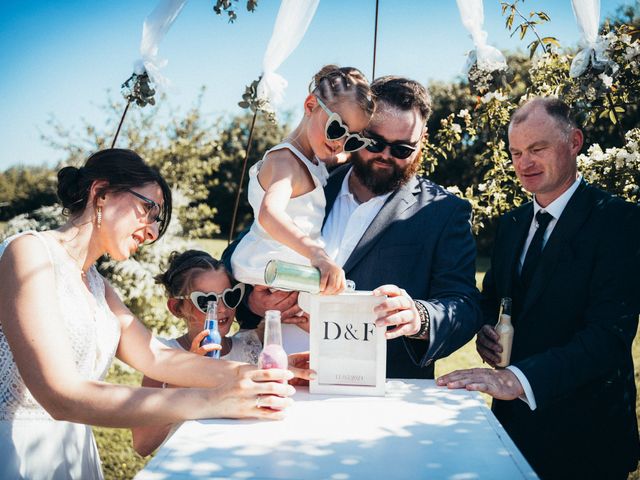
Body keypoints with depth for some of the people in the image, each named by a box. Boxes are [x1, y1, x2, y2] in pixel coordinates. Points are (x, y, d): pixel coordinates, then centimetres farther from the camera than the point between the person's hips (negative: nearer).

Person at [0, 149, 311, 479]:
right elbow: (63, 396, -24)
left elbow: (156, 358, 2)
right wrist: (210, 401, -29)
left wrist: (259, 373, -10)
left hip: (74, 450, 8)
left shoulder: (94, 284, 13)